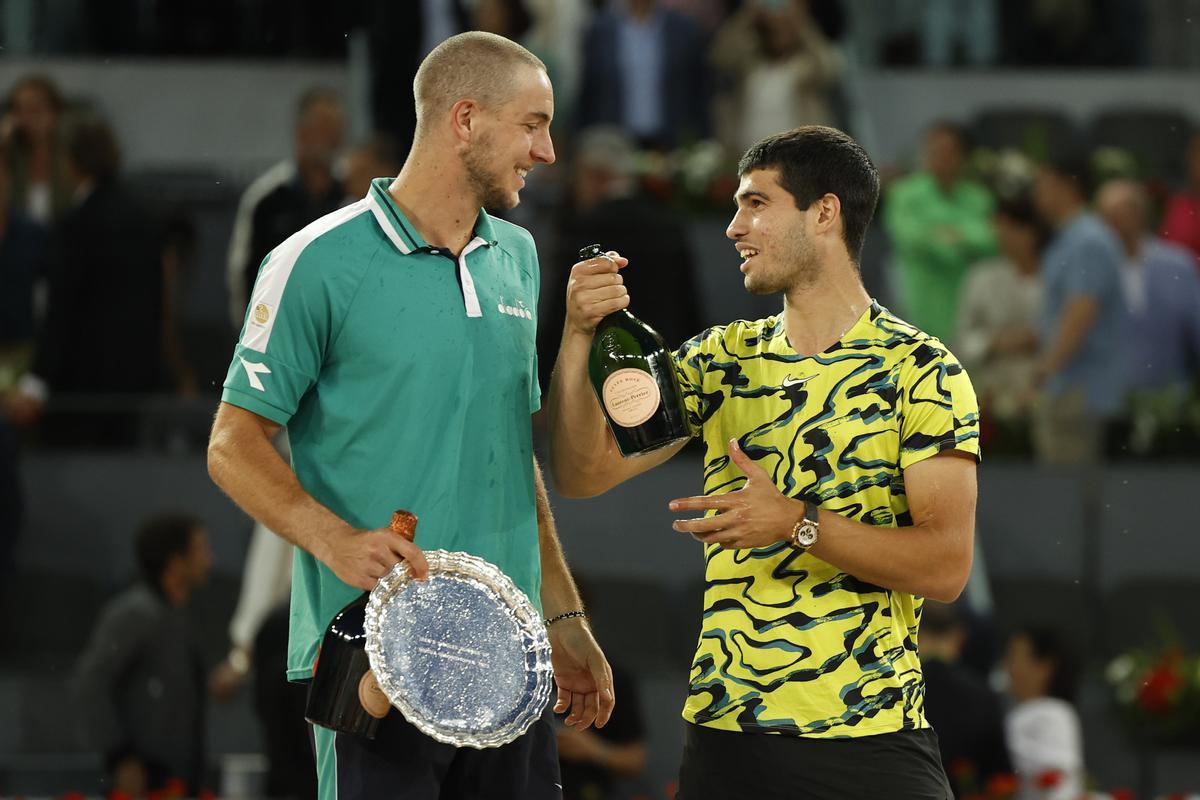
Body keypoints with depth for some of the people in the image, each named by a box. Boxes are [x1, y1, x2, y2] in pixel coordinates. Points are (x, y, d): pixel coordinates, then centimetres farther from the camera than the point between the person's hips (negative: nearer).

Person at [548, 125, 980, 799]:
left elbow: (946, 566, -12)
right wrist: (578, 336, -11)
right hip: (724, 734, 4)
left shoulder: (921, 370, -4)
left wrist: (798, 524, -22)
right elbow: (584, 474, 2)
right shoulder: (721, 358, 10)